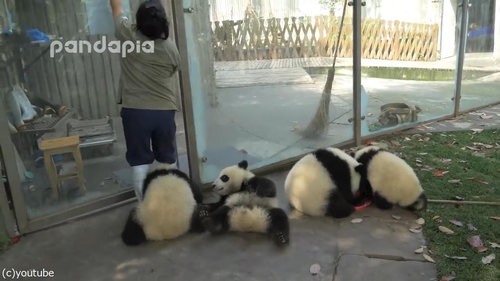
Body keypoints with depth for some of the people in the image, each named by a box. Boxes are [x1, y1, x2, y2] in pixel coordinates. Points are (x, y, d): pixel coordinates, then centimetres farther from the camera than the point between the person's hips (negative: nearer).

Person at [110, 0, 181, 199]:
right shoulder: (170, 47, -3)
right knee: (168, 158, 15)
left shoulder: (129, 35, -7)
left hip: (135, 110, -1)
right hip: (164, 110, 2)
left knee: (140, 160, 6)